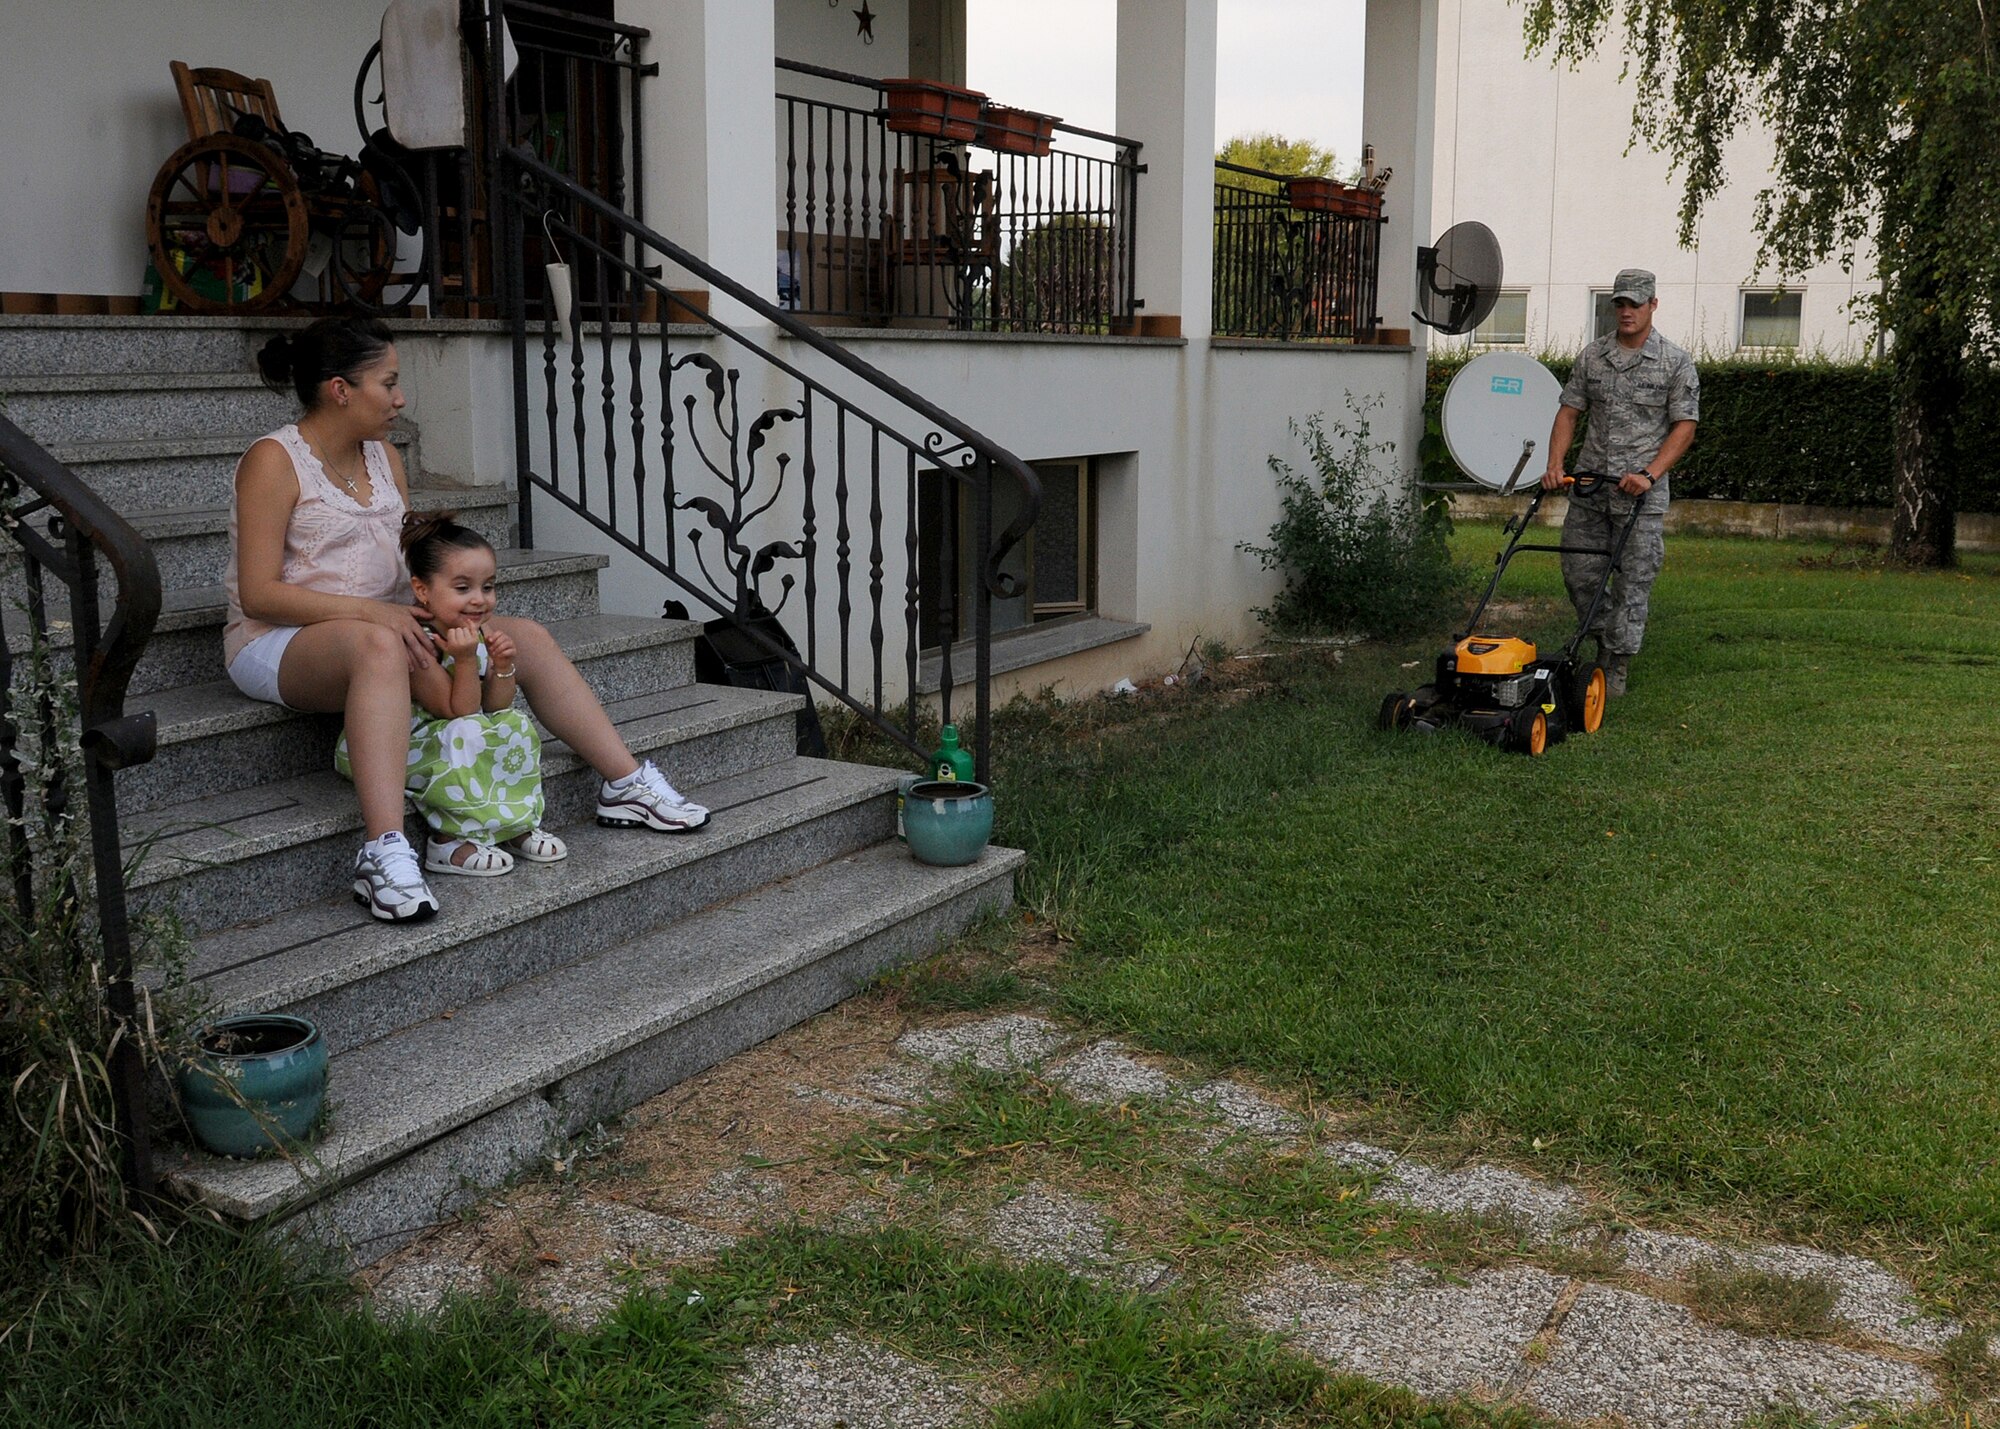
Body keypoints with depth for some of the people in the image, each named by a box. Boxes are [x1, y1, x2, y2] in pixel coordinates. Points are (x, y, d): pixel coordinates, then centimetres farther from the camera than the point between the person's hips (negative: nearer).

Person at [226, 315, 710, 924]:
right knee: (378, 646, -42)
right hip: (278, 644, -8)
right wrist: (371, 610, -27)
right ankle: (384, 853, -50)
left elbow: (410, 562, 12)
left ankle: (626, 784, -1)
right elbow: (258, 594, -18)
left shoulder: (384, 457, 12)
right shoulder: (274, 461, -11)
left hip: (387, 627, 8)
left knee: (525, 637, -6)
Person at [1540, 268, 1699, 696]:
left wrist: (1649, 474, -16)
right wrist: (1555, 464, -5)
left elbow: (1684, 426, -4)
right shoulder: (1591, 357, 8)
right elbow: (1569, 412, 10)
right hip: (1589, 488, 4)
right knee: (1578, 573, 7)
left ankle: (1617, 667, 7)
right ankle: (1606, 640, 30)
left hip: (1641, 497, -4)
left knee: (1633, 583, -1)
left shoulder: (1676, 363, -2)